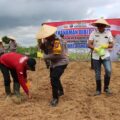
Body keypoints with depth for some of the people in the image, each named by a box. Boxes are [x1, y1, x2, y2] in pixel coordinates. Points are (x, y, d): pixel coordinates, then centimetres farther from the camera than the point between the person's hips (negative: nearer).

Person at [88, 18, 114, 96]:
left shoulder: (108, 33, 0)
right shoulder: (93, 33, -4)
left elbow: (112, 45, 3)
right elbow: (89, 44, -9)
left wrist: (106, 46, -18)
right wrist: (96, 49, -27)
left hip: (106, 56, 0)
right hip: (96, 57, 0)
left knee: (108, 71, -16)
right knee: (97, 74, 8)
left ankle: (106, 87, 7)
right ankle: (98, 90, 23)